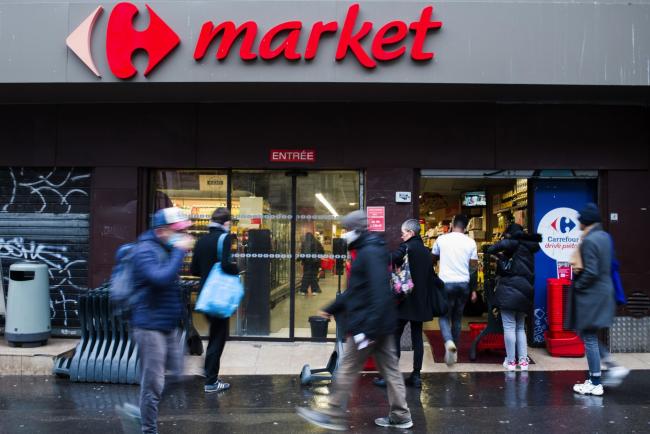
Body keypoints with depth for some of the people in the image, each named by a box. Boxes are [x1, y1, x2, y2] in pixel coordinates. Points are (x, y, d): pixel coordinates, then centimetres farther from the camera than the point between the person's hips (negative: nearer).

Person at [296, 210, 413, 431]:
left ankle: (333, 416, 13)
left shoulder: (370, 253, -18)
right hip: (382, 325, 10)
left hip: (367, 324, -10)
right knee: (389, 368, 13)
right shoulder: (368, 251, 15)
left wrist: (370, 328, -26)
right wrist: (331, 309, 24)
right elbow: (355, 291, 22)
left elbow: (379, 293, -25)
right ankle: (400, 416, 21)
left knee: (347, 369, 1)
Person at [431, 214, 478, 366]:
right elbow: (473, 268, 3)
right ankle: (454, 352, 20)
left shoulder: (442, 239, -1)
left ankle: (449, 342, -20)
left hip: (446, 283, -2)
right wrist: (474, 290, 10)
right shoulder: (470, 242, 1)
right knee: (457, 319, 14)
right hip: (463, 284, 2)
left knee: (444, 316, 7)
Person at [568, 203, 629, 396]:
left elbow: (591, 272, -24)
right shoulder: (605, 236, 7)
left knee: (589, 339, 1)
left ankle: (595, 384, 10)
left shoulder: (589, 241, -21)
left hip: (590, 296, -9)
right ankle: (613, 367, 17)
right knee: (590, 336, 22)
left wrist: (577, 286, -10)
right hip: (604, 292, 9)